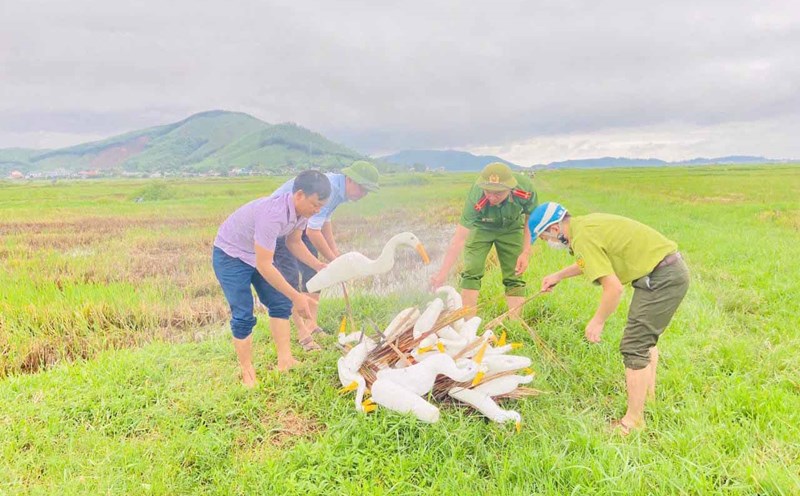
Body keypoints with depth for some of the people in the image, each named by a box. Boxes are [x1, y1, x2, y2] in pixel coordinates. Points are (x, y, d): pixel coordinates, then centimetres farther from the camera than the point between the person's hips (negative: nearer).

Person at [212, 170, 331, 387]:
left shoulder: (301, 210, -13)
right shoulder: (273, 214, -39)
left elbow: (294, 242, 6)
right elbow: (263, 265, -36)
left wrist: (319, 266, -7)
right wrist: (296, 296, -32)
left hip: (257, 253, 8)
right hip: (230, 255, -8)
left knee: (280, 303, 4)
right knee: (243, 316, -7)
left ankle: (285, 360, 10)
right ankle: (247, 372, 9)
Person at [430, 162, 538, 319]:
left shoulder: (525, 189, -34)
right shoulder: (475, 199, -40)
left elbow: (530, 219, -13)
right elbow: (459, 238, -38)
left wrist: (525, 252, -17)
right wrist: (443, 273, -42)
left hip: (511, 228, 2)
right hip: (481, 227, -1)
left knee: (514, 276, -4)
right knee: (471, 272, -10)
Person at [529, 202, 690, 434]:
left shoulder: (582, 238, -20)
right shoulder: (586, 223, 9)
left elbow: (614, 287, -24)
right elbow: (599, 261, 29)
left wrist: (598, 321, -11)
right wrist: (559, 275, 27)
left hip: (661, 278, -11)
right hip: (674, 268, 11)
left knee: (634, 347, -6)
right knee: (646, 336, 26)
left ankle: (634, 421, 4)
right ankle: (647, 395, 44)